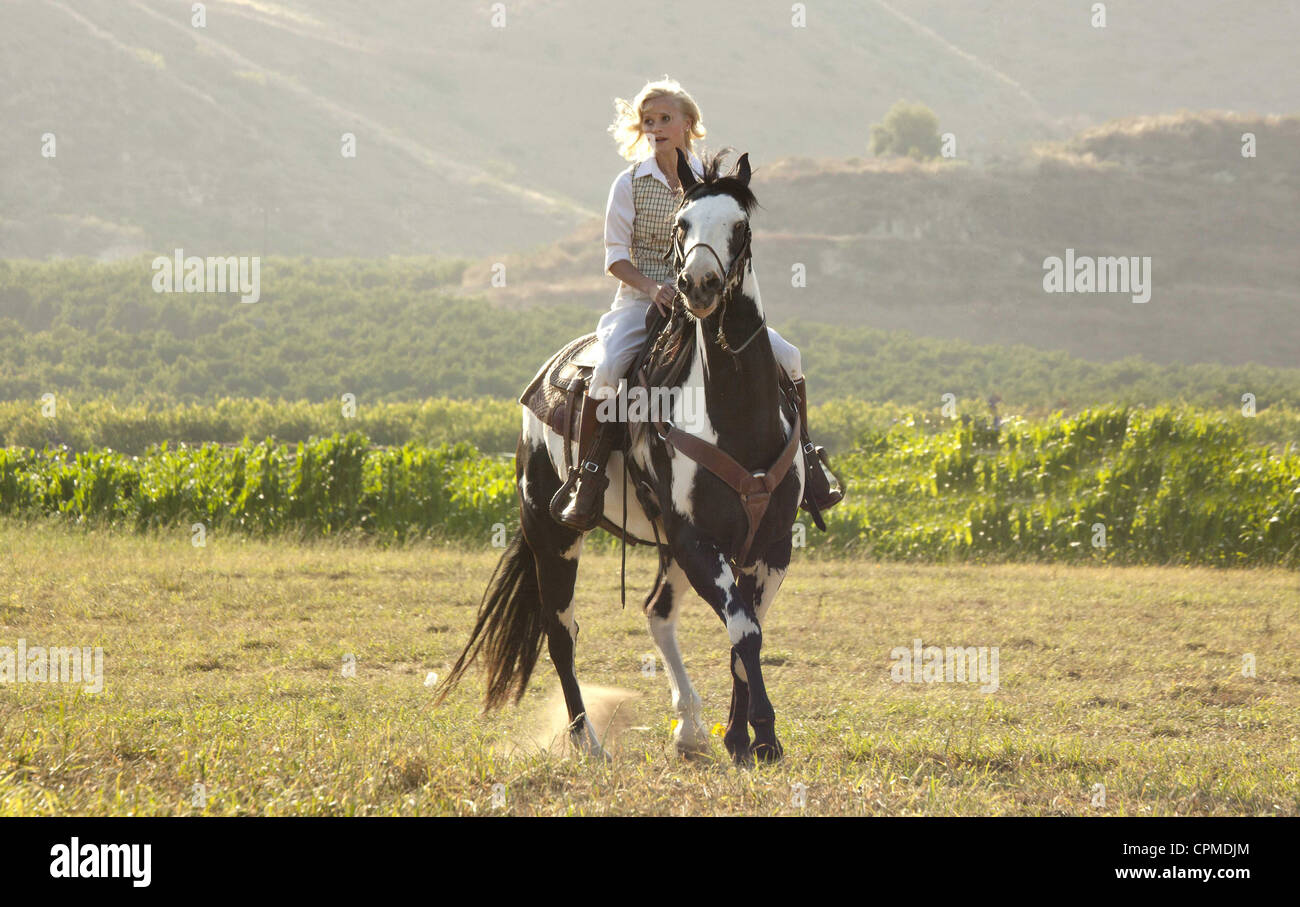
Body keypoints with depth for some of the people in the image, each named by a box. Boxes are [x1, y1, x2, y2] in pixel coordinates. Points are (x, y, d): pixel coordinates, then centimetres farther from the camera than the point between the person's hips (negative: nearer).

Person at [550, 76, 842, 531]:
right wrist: (651, 288, -19)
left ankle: (804, 459, 6)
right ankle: (585, 477, -19)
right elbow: (616, 254, -1)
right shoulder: (630, 184, 0)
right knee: (607, 370, -31)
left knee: (786, 356, -11)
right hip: (643, 301, -2)